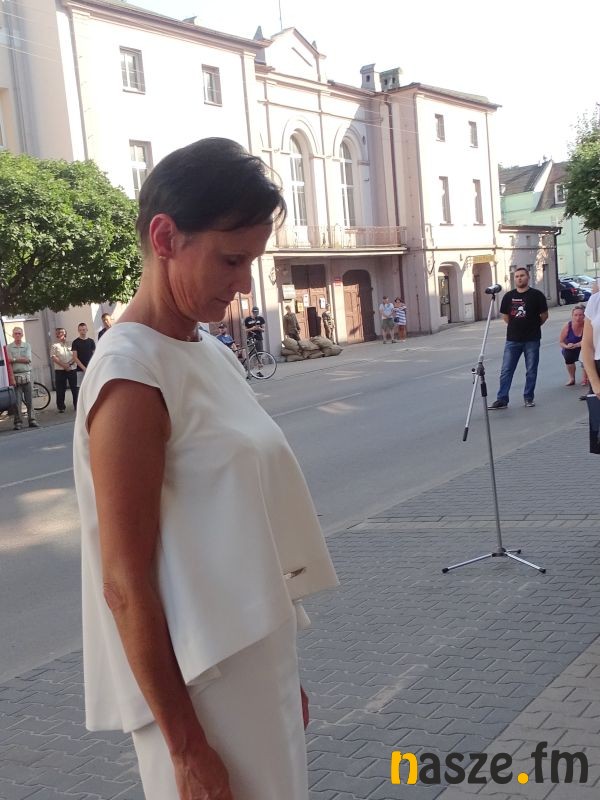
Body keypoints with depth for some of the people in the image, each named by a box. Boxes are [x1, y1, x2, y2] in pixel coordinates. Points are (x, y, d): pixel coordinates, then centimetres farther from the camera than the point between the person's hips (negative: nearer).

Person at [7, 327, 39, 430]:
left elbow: (28, 359, -5)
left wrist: (14, 359, -8)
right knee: (17, 401, -3)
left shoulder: (27, 346, 8)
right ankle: (18, 422, 1)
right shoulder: (8, 347, 4)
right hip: (15, 376, -2)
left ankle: (32, 420, 10)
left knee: (29, 400, 4)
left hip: (26, 375, 2)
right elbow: (8, 362, -6)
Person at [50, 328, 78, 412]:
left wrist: (69, 363, -14)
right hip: (60, 370, -2)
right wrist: (64, 365, -17)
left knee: (75, 388, 3)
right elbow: (54, 358, -7)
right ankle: (61, 407, 8)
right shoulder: (55, 346, 3)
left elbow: (75, 356, 3)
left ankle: (77, 406, 11)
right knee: (61, 390, 0)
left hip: (72, 369, 2)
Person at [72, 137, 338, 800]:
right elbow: (125, 584, -20)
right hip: (201, 688, -8)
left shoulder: (212, 355, 5)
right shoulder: (132, 378, -20)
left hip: (257, 662, 8)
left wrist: (285, 674, 16)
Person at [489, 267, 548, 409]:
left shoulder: (537, 295, -3)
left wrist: (533, 326, 10)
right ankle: (502, 399, 3)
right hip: (512, 339, 2)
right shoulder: (508, 296, 4)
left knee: (531, 371, 5)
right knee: (506, 370, 0)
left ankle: (528, 397, 16)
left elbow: (544, 315, 3)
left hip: (532, 340, -2)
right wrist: (516, 326, 11)